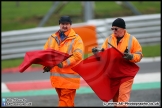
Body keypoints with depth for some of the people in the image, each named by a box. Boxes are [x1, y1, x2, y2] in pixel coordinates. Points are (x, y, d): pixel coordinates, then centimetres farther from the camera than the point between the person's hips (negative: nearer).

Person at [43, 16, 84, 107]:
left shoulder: (76, 39, -4)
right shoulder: (53, 38, 13)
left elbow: (78, 55, -17)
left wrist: (64, 63, -26)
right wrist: (46, 65, -3)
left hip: (69, 76, -6)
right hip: (56, 76, 6)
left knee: (65, 101, -9)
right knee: (67, 101, 15)